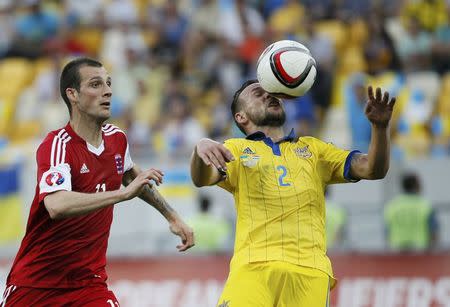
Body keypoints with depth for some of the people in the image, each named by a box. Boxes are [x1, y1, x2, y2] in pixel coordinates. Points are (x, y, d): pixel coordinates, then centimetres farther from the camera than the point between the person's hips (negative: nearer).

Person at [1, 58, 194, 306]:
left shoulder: (116, 138, 5)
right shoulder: (57, 146, -18)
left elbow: (131, 175, 29)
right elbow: (57, 206, -37)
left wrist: (171, 216, 29)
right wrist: (124, 193, -38)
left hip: (89, 283, 5)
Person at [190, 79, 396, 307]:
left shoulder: (312, 149, 27)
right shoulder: (236, 149, 19)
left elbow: (373, 169, 18)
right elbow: (201, 179, -1)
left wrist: (380, 126, -1)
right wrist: (201, 149, -24)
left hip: (310, 270, 2)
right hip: (253, 266, -2)